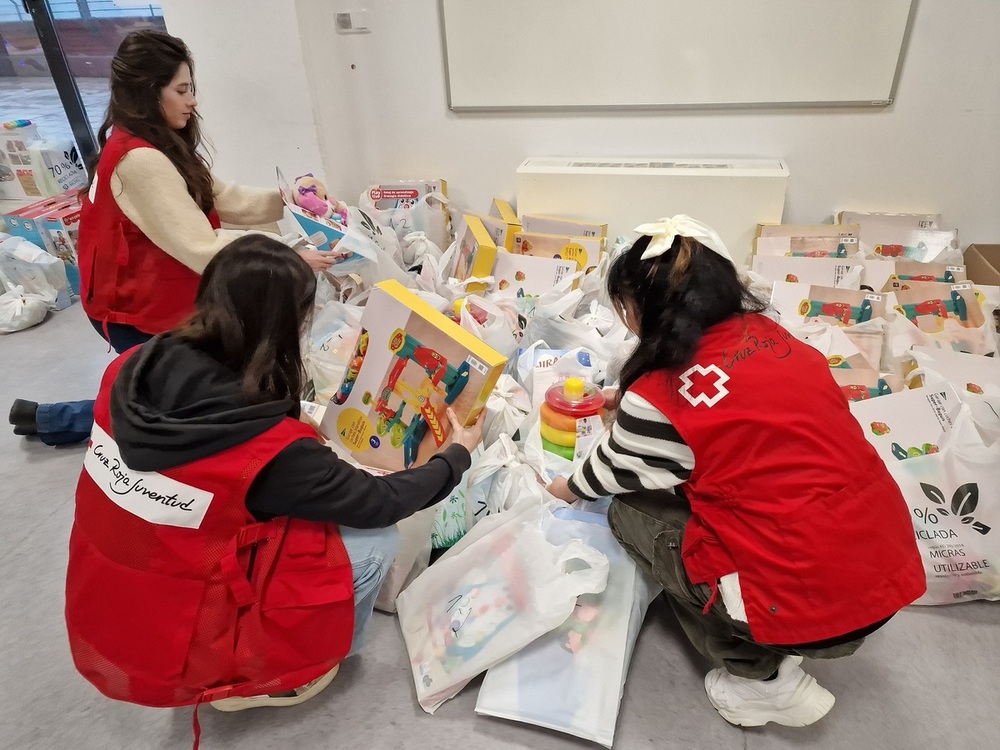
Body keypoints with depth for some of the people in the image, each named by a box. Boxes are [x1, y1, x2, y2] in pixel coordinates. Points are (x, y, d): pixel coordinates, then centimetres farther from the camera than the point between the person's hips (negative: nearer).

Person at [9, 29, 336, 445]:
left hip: (155, 298, 9)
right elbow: (202, 248, -32)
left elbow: (218, 199, 1)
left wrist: (283, 200, -9)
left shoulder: (159, 144, 4)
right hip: (136, 311, -9)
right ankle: (47, 418, 23)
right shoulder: (140, 160, -28)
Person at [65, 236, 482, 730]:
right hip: (173, 655, -6)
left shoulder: (131, 370, -14)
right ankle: (267, 680, 17)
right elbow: (379, 502, -15)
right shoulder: (271, 452, -31)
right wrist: (457, 455, 1)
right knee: (374, 541, -4)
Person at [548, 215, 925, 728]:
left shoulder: (658, 398, -14)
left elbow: (612, 475, 6)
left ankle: (762, 678, 13)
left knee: (631, 512, 8)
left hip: (813, 610, -7)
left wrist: (563, 489, 28)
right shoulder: (772, 335, 4)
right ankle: (773, 648, 18)